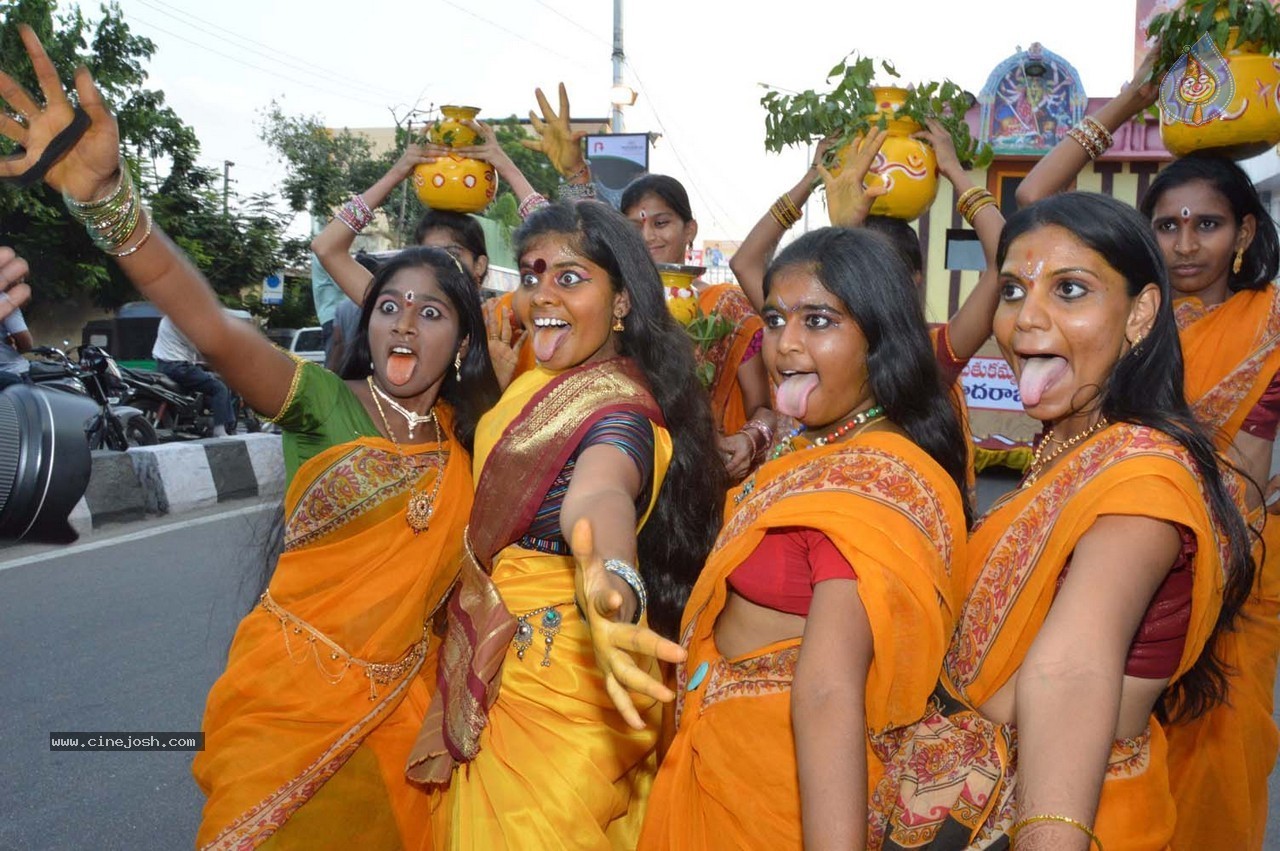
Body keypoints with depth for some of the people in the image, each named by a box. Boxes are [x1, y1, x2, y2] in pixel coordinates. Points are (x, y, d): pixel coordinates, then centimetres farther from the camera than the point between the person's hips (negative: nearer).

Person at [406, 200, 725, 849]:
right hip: (499, 674, 9)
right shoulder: (542, 380, 2)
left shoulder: (618, 403, -25)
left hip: (560, 690, -9)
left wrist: (613, 584, -69)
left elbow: (600, 494, -50)